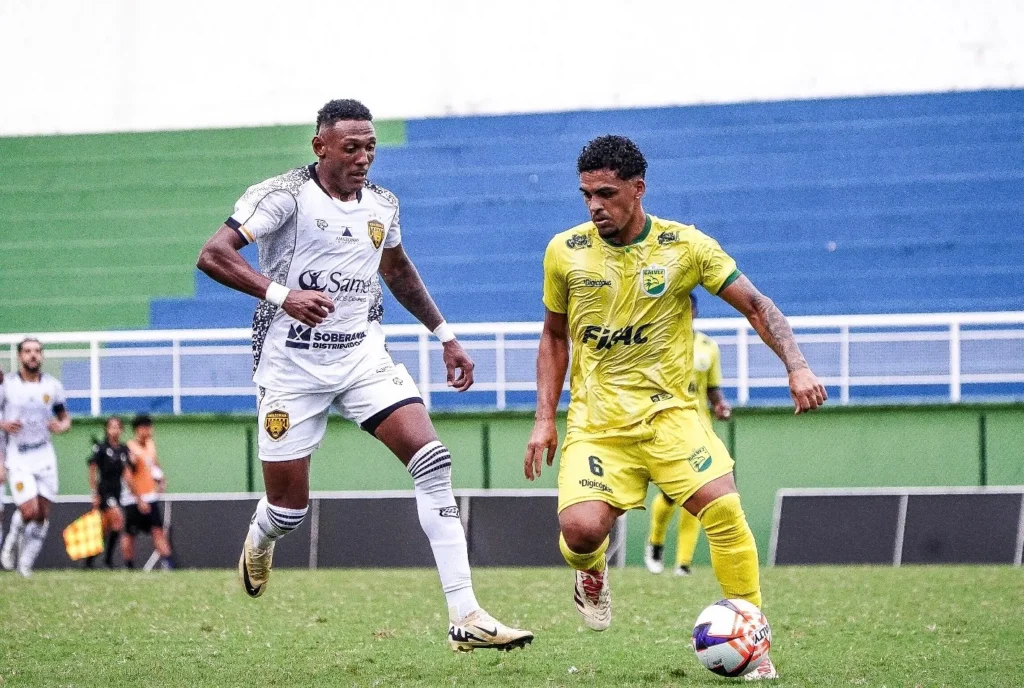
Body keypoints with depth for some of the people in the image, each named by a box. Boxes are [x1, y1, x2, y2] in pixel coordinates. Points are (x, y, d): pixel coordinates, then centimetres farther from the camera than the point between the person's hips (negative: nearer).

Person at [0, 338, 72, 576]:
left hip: (45, 456, 3)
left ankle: (26, 563, 15)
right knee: (29, 511, -16)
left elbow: (65, 417, 13)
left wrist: (61, 426, -9)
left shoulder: (52, 385, 4)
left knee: (43, 514, 1)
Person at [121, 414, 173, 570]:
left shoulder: (151, 444, 9)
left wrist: (159, 477, 7)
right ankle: (128, 567, 12)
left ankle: (167, 562, -9)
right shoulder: (130, 449, -14)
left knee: (158, 531, -3)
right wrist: (139, 500, -20)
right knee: (130, 534, 4)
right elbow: (128, 477, -19)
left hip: (150, 498, 6)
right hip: (133, 499, -6)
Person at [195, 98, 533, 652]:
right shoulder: (285, 195, -13)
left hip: (363, 355, 4)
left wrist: (444, 335, 26)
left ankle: (465, 616, -17)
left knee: (433, 461, -15)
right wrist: (281, 294, -33)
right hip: (292, 366, -4)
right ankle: (258, 544, 44)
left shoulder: (382, 205, 6)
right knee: (288, 507, 2)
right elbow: (212, 256, -21)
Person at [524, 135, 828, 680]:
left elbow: (755, 305, 0)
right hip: (596, 424, 0)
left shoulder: (685, 246, -4)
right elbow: (555, 336, 14)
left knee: (725, 509, -21)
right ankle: (590, 573, 17)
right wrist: (544, 420, 7)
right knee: (580, 528, -23)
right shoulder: (565, 252, 1)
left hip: (669, 414, 0)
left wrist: (796, 367, -14)